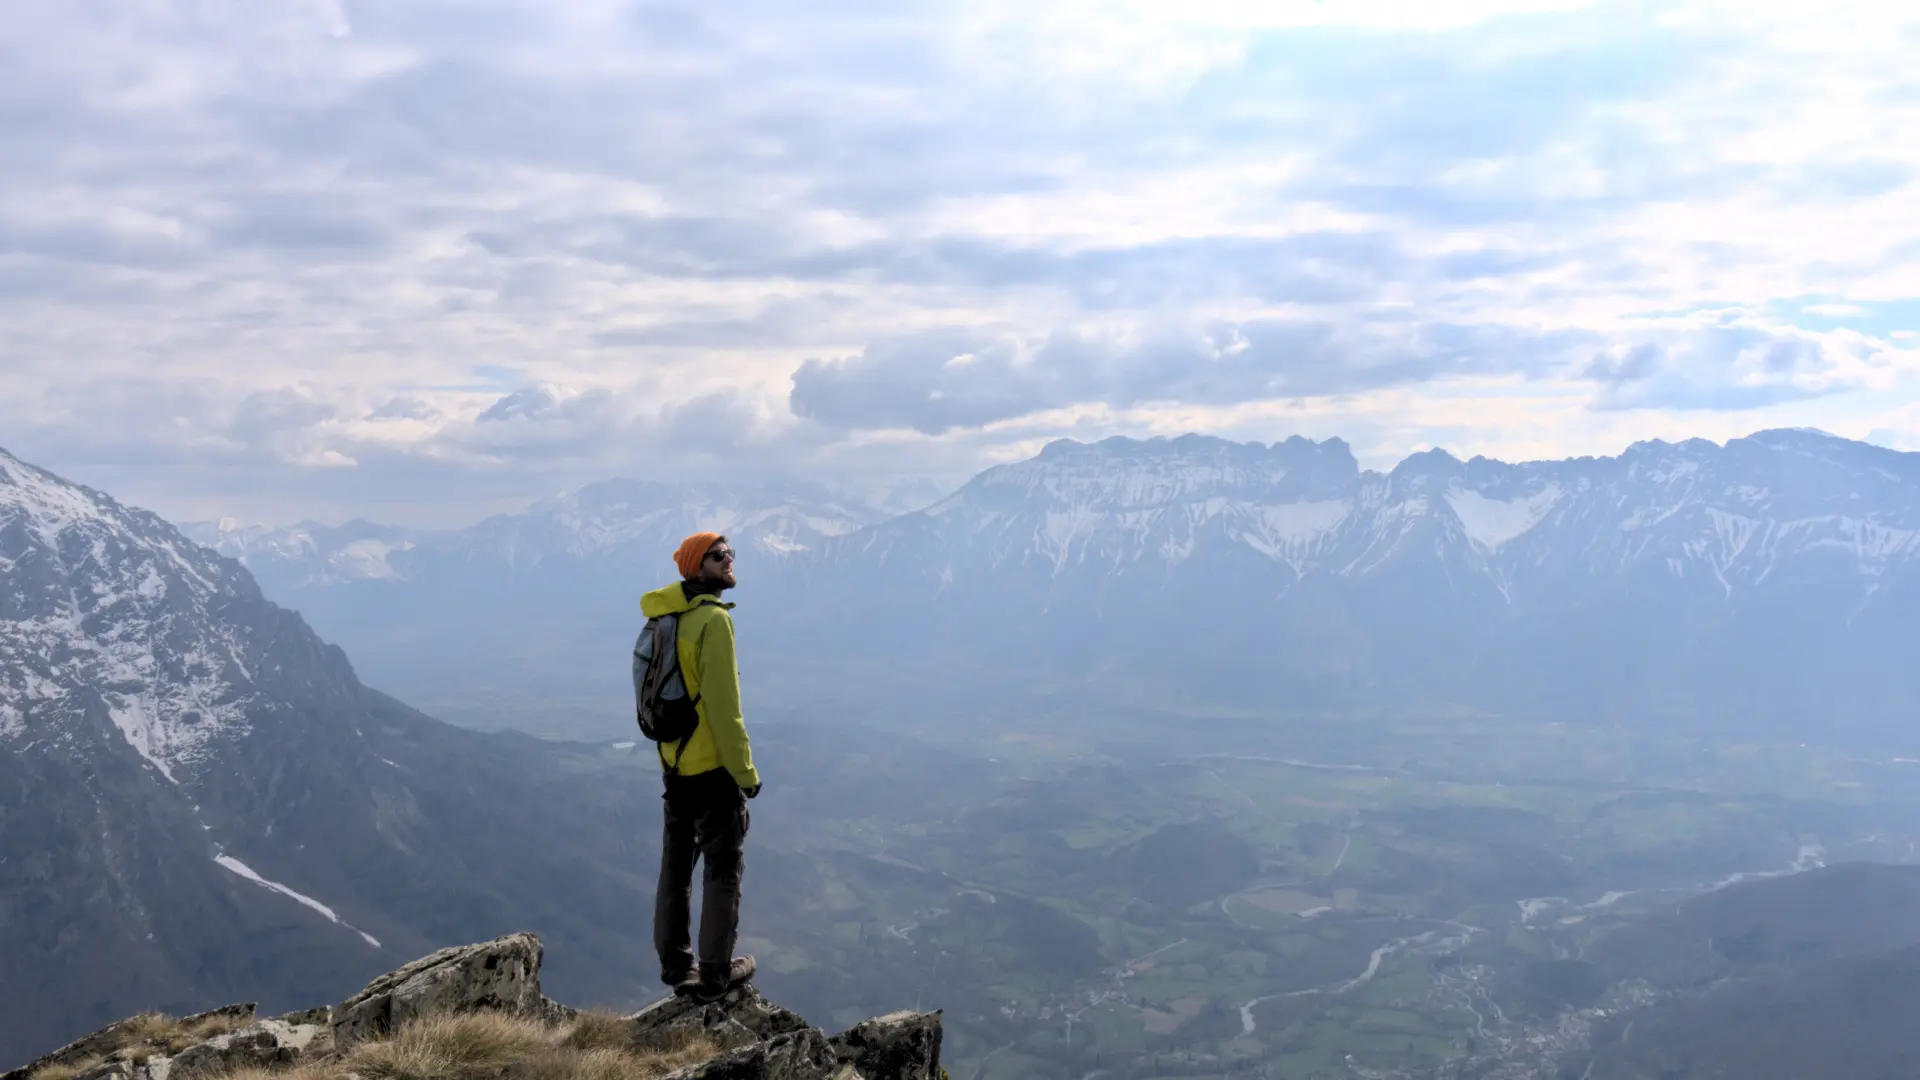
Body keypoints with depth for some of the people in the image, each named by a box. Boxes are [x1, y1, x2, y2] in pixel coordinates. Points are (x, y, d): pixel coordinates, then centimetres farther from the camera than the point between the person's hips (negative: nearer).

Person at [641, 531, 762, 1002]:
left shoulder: (666, 618, 9)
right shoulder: (713, 618, -18)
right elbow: (723, 705, -21)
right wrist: (746, 771, -14)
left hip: (674, 764, 8)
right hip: (713, 766, -8)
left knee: (676, 866, 16)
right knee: (724, 868, 4)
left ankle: (675, 964, 26)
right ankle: (716, 972, 10)